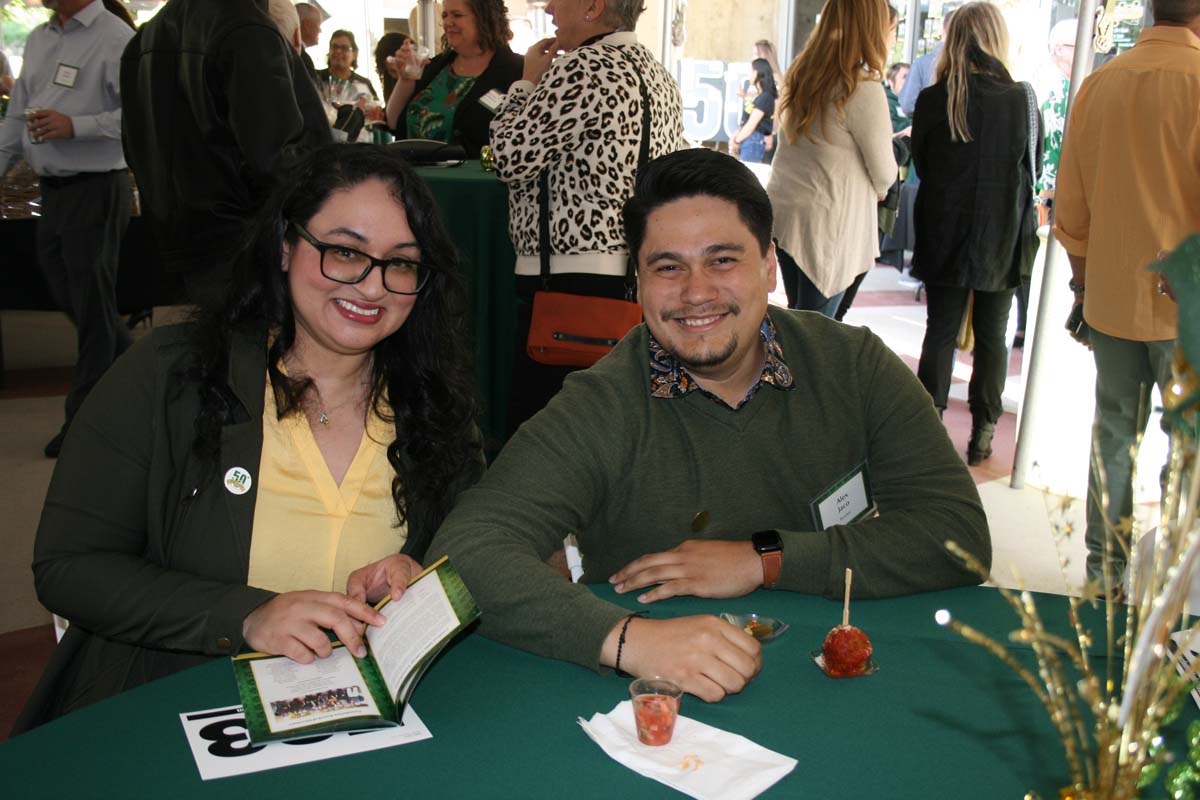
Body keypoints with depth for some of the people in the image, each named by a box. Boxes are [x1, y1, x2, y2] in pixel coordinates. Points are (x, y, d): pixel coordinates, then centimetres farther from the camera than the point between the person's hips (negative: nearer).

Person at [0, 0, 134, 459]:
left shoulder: (115, 40, -12)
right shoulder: (38, 40, 13)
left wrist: (75, 125, -22)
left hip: (96, 190, -8)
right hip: (53, 190, 8)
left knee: (91, 306, 1)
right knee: (65, 295, 16)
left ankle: (82, 423, 13)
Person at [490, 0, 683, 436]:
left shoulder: (582, 68, -14)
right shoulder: (657, 72, 15)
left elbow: (511, 158, -11)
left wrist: (527, 81, 2)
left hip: (571, 282, -10)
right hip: (637, 279, 10)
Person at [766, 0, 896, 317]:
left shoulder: (800, 73, 5)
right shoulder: (863, 90, -16)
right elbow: (884, 173, -7)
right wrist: (877, 190, 16)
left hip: (783, 210, 7)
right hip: (827, 222, -7)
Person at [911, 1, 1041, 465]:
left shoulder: (932, 100, -9)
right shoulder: (1022, 98, -10)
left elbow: (920, 164, 3)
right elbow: (1034, 167, 2)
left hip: (943, 235, 0)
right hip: (1001, 236, 0)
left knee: (940, 332, 10)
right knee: (992, 338, 11)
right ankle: (982, 435, 17)